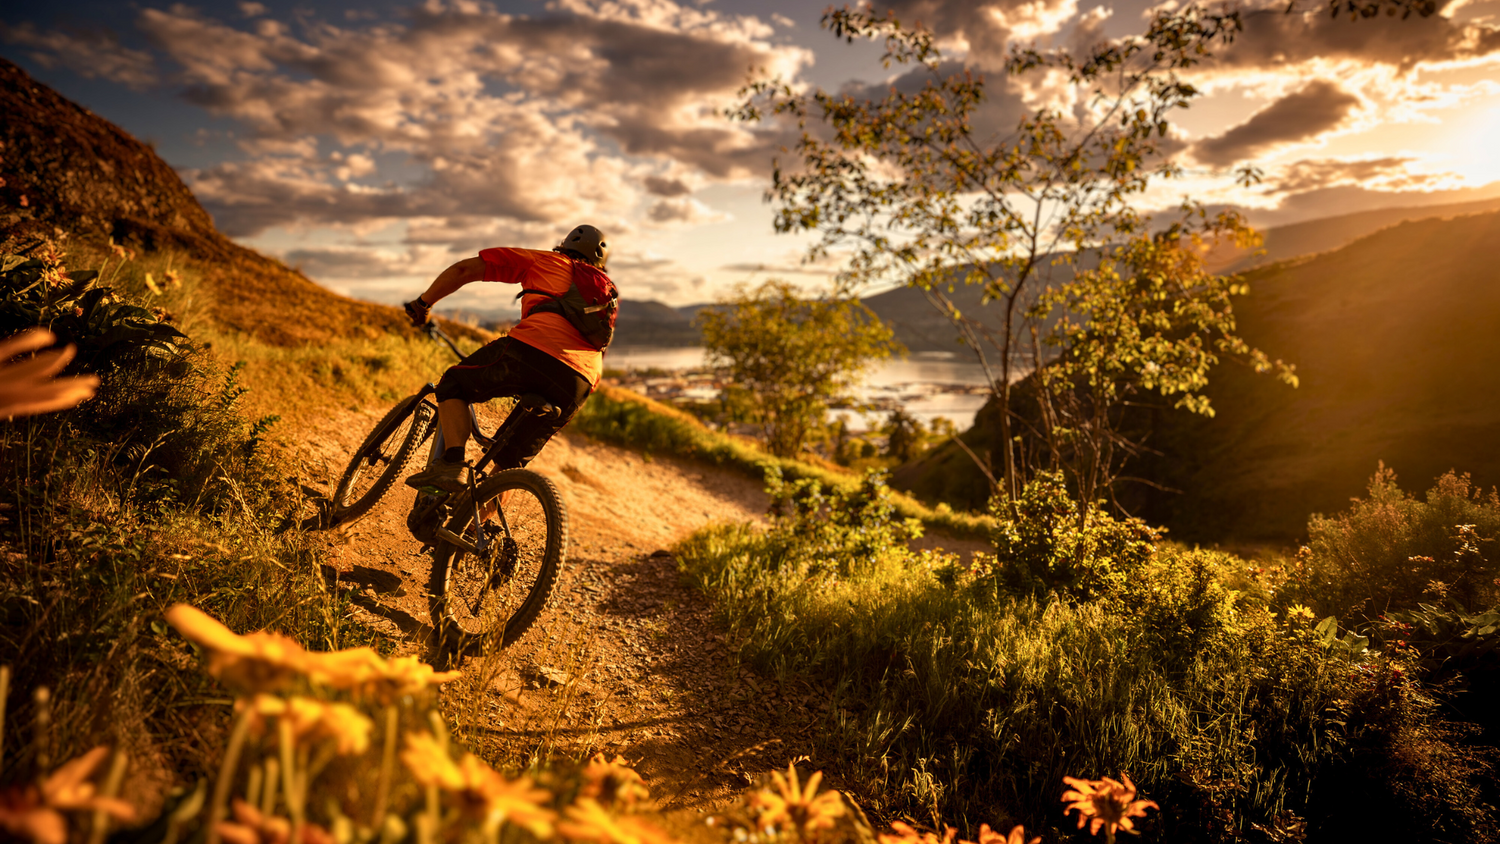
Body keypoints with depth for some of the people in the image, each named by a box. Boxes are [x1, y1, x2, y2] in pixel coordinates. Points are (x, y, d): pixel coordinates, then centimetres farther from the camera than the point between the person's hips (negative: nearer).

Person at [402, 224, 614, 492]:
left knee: (453, 384, 19)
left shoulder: (543, 260, 24)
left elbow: (464, 269, 19)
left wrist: (423, 303, 31)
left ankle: (451, 464, -2)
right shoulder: (607, 291, 36)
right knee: (511, 461, 22)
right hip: (579, 384, 4)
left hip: (533, 348, -4)